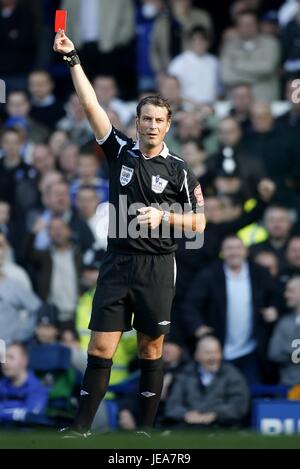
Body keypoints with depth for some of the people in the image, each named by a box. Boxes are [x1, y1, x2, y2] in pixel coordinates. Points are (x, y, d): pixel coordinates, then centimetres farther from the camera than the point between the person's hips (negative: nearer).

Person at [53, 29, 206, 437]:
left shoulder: (179, 171, 1)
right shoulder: (121, 152, 5)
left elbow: (198, 223, 4)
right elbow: (91, 106, -1)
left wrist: (163, 216, -13)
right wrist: (73, 60, -8)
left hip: (157, 267, -1)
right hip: (117, 263, 1)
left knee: (151, 350, 4)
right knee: (100, 347, -3)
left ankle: (145, 430, 11)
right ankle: (81, 428, -2)